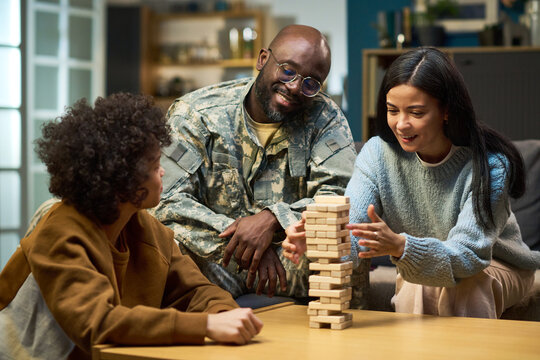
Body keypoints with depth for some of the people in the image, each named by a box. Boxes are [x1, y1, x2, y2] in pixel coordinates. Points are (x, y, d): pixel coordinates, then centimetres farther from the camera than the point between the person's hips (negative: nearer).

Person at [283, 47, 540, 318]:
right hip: (418, 268, 2)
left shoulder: (490, 165, -24)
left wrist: (400, 246, -52)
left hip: (497, 267, -2)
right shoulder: (378, 153, -14)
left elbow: (468, 254, -34)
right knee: (417, 289, -30)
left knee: (467, 285, -33)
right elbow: (349, 232, -24)